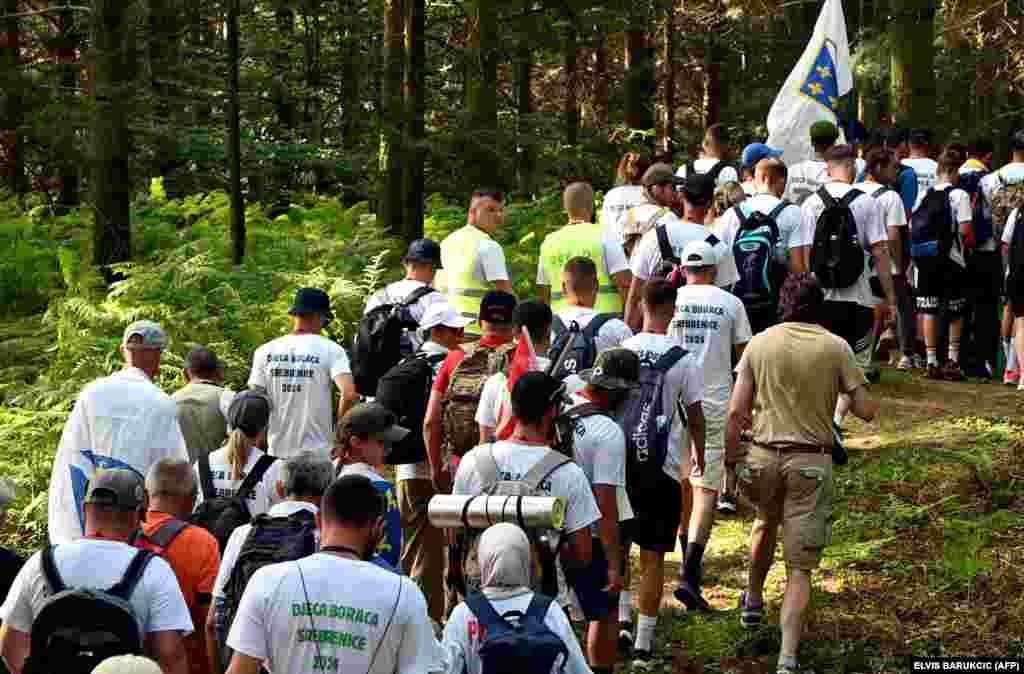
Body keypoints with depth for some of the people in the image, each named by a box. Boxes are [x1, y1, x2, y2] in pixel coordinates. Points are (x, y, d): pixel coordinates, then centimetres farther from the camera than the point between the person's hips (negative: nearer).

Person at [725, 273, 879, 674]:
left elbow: (736, 412, -2)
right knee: (800, 567, 1)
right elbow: (866, 411, -2)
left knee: (766, 524, 34)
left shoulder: (759, 344, 1)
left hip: (764, 456, 2)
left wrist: (731, 461, 8)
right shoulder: (837, 348, -3)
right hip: (812, 461, -2)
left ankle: (754, 601, 52)